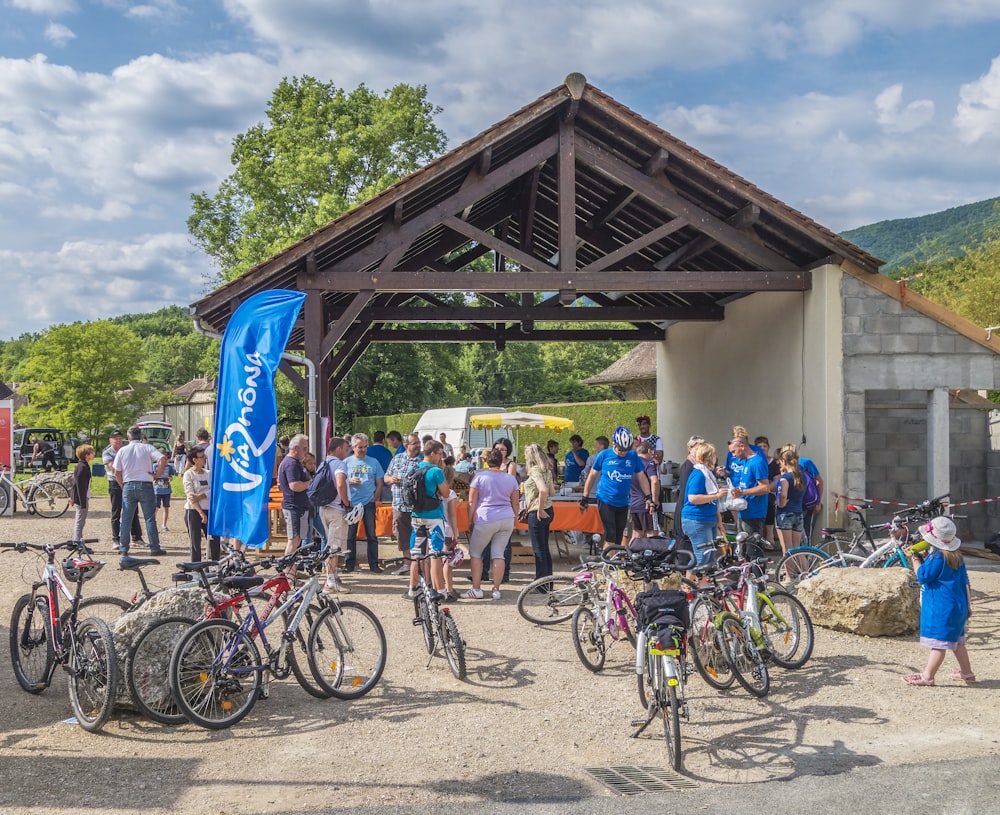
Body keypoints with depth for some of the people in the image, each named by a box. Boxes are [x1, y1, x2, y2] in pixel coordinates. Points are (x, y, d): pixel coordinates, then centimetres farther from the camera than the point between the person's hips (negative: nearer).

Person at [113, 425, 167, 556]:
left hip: (128, 486, 1)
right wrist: (156, 475, -5)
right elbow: (163, 459, -15)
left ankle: (123, 548, 9)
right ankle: (154, 548, 2)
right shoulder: (147, 448, 0)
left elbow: (117, 473, 4)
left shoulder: (122, 451, 4)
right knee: (150, 518, 2)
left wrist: (123, 486, 16)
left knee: (126, 519, 8)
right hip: (145, 485, -1)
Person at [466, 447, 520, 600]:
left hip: (486, 520, -3)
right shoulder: (511, 478, 7)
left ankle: (476, 589, 6)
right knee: (498, 554, 7)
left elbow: (472, 501, -4)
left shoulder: (479, 476, -3)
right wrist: (514, 520, 24)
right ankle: (496, 590, 6)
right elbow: (516, 503, 12)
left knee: (475, 552, 9)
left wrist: (470, 521, 4)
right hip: (507, 520, 3)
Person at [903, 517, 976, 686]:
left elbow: (924, 576, -17)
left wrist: (915, 559, -4)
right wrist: (968, 605, 20)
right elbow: (965, 583, 15)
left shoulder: (937, 557, -18)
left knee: (939, 642, -9)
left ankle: (927, 676, -8)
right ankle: (966, 672, 31)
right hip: (957, 605, 10)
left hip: (941, 608, -10)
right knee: (956, 640, 21)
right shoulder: (957, 557, 10)